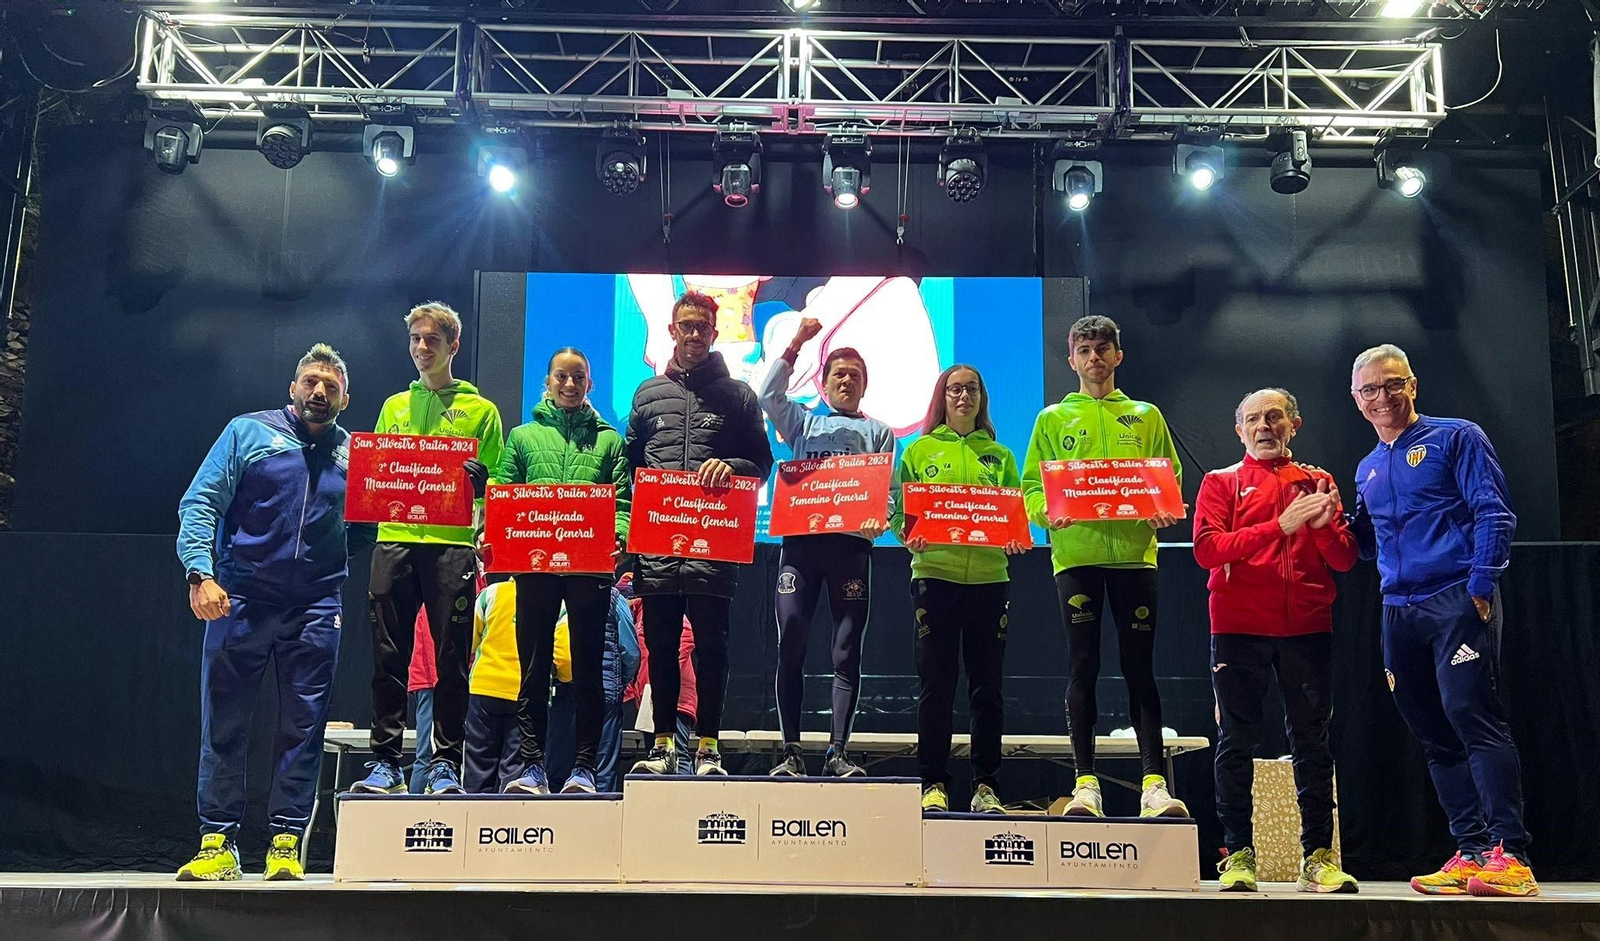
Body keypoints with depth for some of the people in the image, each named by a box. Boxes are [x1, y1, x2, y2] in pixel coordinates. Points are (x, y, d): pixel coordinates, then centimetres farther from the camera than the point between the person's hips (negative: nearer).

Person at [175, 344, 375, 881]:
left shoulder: (355, 454, 12)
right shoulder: (249, 432, 7)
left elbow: (363, 533, 12)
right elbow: (200, 505, 1)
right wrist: (201, 573, -12)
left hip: (315, 609, 2)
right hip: (241, 597, -1)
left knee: (304, 727, 2)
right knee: (223, 723, 2)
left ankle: (286, 842, 9)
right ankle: (218, 841, 10)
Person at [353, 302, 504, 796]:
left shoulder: (480, 409, 11)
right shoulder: (394, 406, 21)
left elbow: (494, 483, 6)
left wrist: (476, 477, -15)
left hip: (452, 542, -3)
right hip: (395, 538, 3)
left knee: (451, 657, -2)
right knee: (388, 656, 2)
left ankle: (445, 763, 4)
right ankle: (385, 762, 8)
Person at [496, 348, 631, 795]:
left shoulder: (608, 440, 15)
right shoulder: (523, 436, 16)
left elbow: (622, 499, 5)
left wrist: (619, 536, -15)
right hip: (535, 564, 1)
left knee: (588, 667, 2)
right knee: (533, 666, 2)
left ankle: (584, 767, 7)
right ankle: (532, 766, 7)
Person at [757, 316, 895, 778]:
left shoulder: (878, 432, 21)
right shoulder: (803, 422, 23)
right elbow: (768, 396, 5)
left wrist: (877, 520, -12)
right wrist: (795, 345, 2)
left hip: (851, 544, 0)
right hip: (800, 540, 1)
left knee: (847, 653, -3)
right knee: (790, 647, -6)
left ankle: (838, 752, 0)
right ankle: (791, 752, -1)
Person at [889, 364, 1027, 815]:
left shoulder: (999, 455, 15)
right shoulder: (919, 451, 10)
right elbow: (899, 511, 5)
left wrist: (1015, 539, -11)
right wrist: (909, 534, -15)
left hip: (989, 577, 2)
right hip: (934, 572, -1)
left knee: (986, 686, 4)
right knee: (936, 684, 0)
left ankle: (986, 785, 12)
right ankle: (934, 783, 8)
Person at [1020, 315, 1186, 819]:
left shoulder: (1145, 416, 15)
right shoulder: (1053, 419, 13)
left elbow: (1170, 477, 11)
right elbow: (1031, 485, 6)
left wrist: (1163, 511, -10)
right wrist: (1047, 510, -15)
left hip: (1134, 552, 0)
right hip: (1075, 554, 0)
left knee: (1140, 668, 0)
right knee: (1083, 668, 0)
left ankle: (1154, 783, 1)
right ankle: (1085, 783, 5)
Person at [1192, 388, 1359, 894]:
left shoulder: (1317, 482, 14)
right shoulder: (1221, 482, 8)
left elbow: (1345, 559, 9)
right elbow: (1207, 548, -8)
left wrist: (1324, 525, -12)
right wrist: (1280, 526, -15)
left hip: (1307, 626, 2)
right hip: (1239, 626, -2)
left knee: (1312, 742, 4)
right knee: (1237, 743, 0)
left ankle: (1318, 857, 9)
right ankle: (1238, 855, 6)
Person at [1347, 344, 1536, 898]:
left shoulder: (1455, 438, 2)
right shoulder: (1367, 470, 20)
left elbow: (1494, 514, -6)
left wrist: (1480, 586, -15)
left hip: (1457, 600, -7)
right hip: (1399, 613, 7)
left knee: (1471, 716, -15)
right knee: (1434, 736, 6)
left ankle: (1510, 855, -13)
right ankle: (1472, 853, 11)